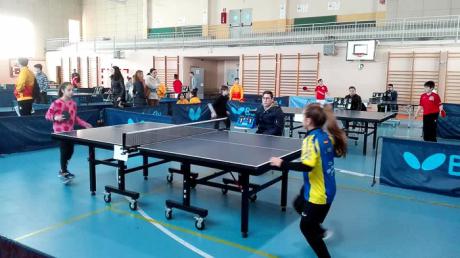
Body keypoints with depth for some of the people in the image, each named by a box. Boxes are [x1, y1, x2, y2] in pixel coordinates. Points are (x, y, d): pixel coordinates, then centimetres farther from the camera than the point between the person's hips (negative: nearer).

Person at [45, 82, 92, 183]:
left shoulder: (73, 103, 7)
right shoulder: (56, 103, -12)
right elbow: (47, 115, -7)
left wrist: (85, 124, 12)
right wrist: (55, 117, -26)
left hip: (70, 131, 7)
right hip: (60, 131, -7)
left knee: (70, 150, 11)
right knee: (64, 151, -6)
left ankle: (63, 170, 30)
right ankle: (63, 172, 10)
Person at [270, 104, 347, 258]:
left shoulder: (311, 139, -25)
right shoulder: (326, 135, 0)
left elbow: (307, 165, -38)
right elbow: (337, 152, 17)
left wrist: (282, 163, -31)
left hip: (318, 193, -9)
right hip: (326, 189, 9)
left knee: (306, 227, 8)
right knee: (299, 205, 32)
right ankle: (320, 232, 46)